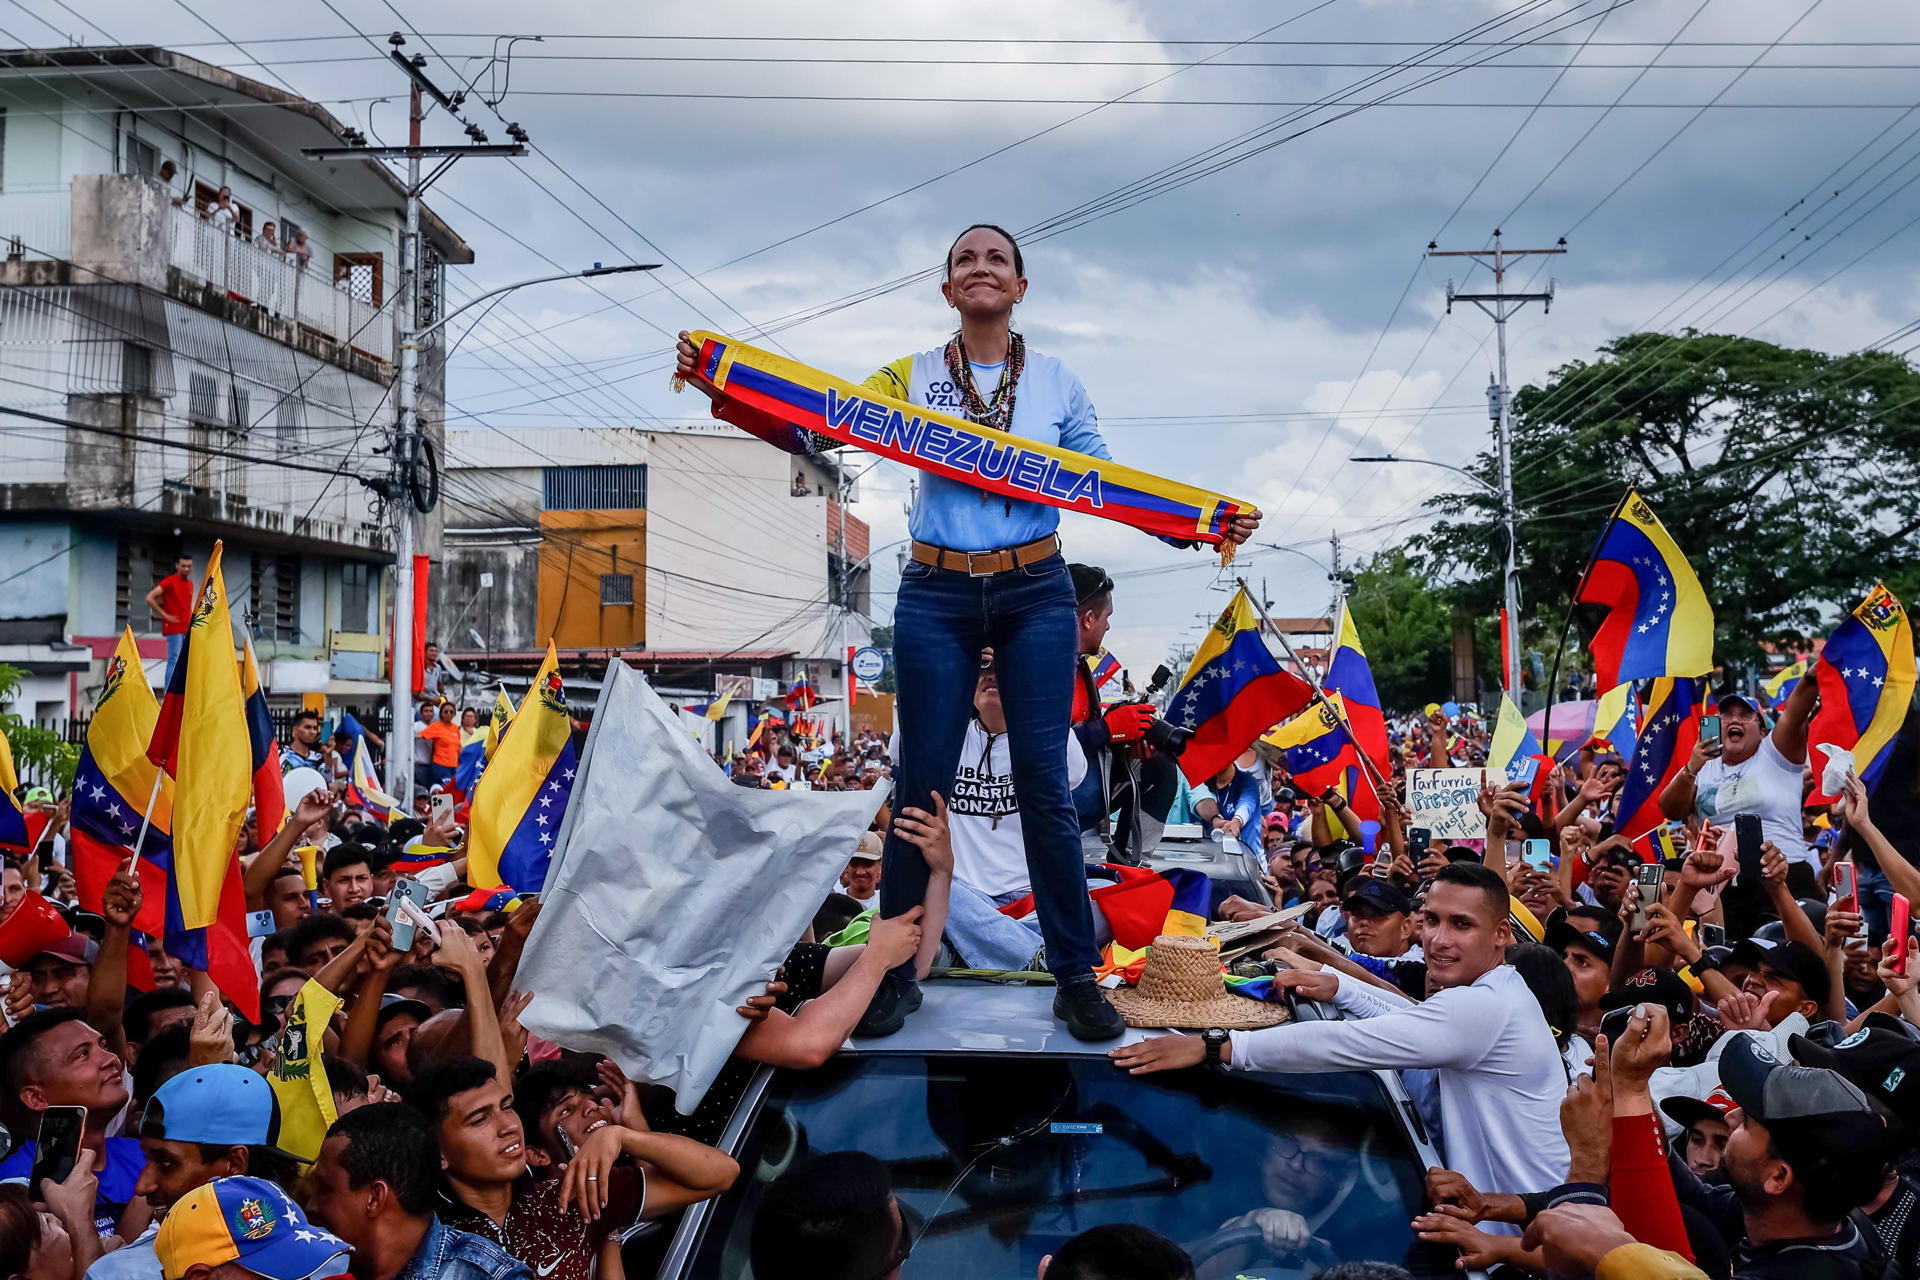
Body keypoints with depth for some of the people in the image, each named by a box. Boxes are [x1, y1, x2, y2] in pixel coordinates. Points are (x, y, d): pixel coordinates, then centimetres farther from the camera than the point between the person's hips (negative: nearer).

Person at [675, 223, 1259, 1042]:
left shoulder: (1056, 384, 8)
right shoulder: (910, 378, 6)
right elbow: (810, 429, -3)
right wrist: (722, 390, -17)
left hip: (1036, 595, 0)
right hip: (937, 598, 0)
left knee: (1045, 788, -1)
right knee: (922, 787, 1)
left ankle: (1077, 979, 9)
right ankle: (895, 975, 14)